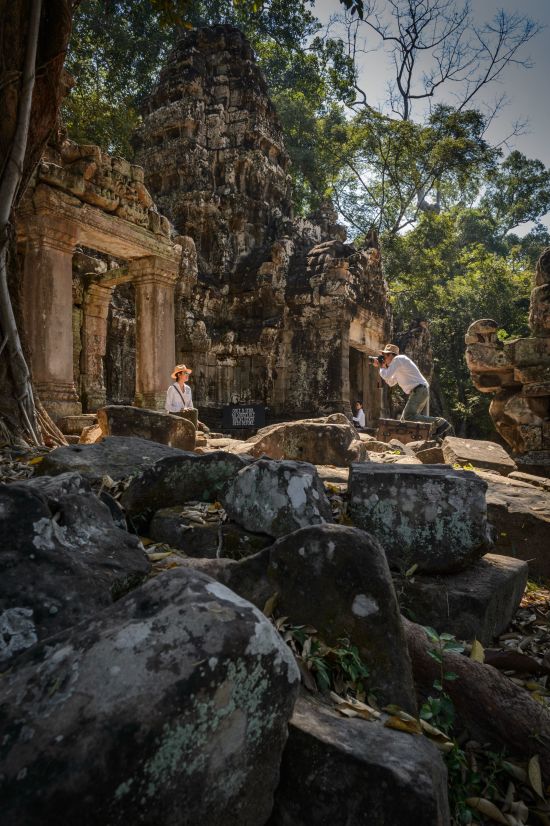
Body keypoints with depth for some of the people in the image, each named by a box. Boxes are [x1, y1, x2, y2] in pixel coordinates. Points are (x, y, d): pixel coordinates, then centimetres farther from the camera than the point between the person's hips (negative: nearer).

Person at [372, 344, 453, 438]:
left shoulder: (397, 359, -5)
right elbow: (391, 382, 30)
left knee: (408, 417, -23)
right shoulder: (398, 367, 26)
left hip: (419, 390, -10)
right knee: (404, 419, 10)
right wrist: (383, 367, 23)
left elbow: (386, 376, -14)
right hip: (420, 392, 10)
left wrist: (381, 367, 7)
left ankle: (440, 423, -22)